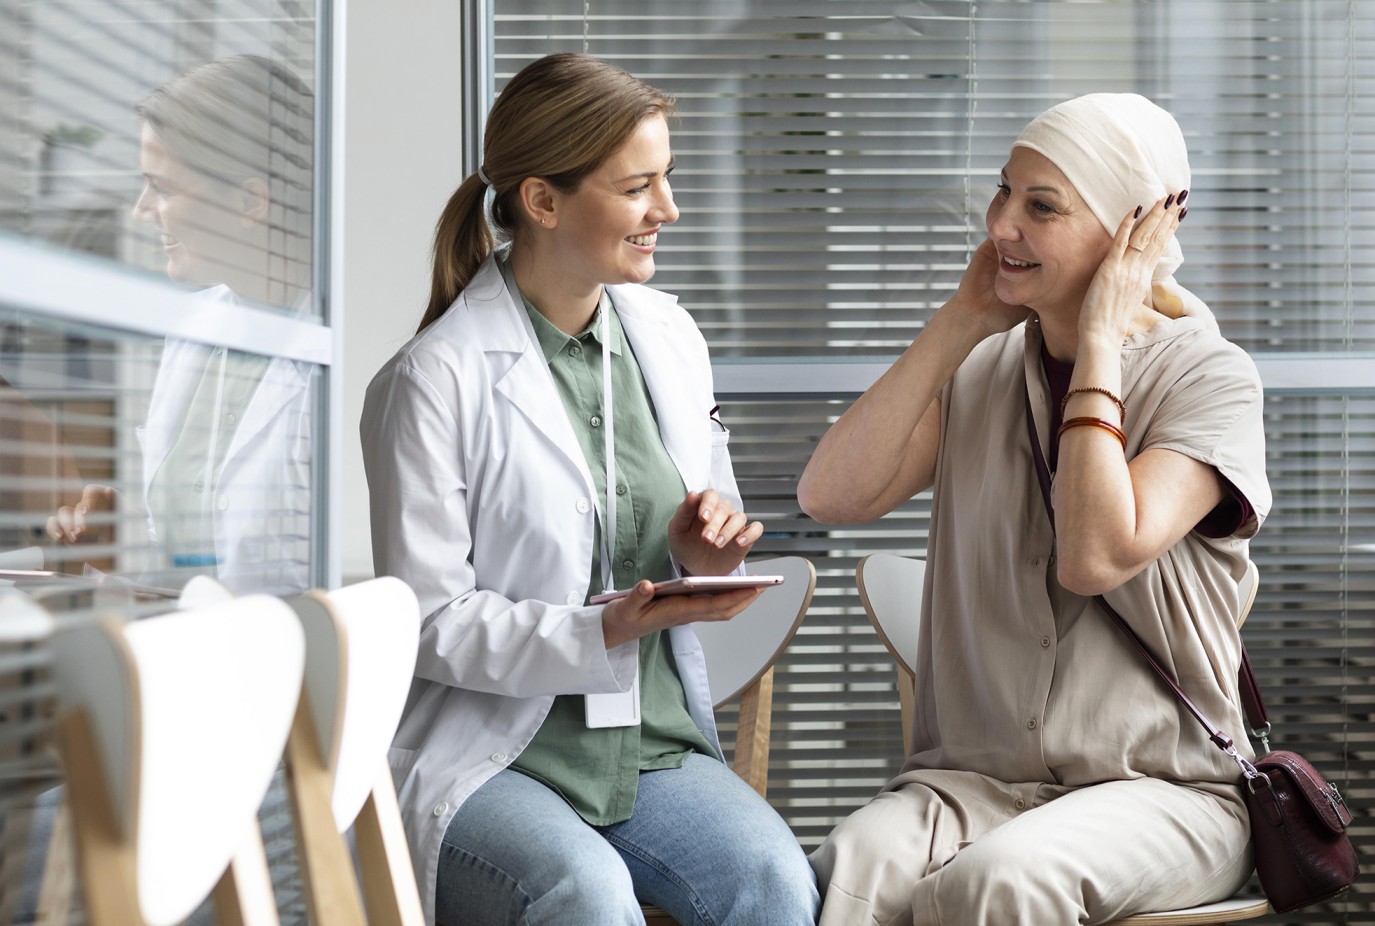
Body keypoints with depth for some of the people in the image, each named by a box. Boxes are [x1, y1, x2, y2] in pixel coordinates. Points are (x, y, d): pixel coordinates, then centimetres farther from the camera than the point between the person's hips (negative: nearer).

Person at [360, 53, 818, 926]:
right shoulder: (436, 378, -9)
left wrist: (702, 557, -4)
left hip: (654, 745, 5)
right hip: (492, 753, -5)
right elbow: (429, 624, -10)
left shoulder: (668, 336, 10)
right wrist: (604, 632, -23)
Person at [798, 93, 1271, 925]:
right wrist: (962, 321, -1)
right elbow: (831, 496, -5)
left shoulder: (1210, 378, -3)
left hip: (1160, 787, -2)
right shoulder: (981, 370, 11)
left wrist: (1100, 344, -11)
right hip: (973, 776, 3)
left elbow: (1098, 557, -19)